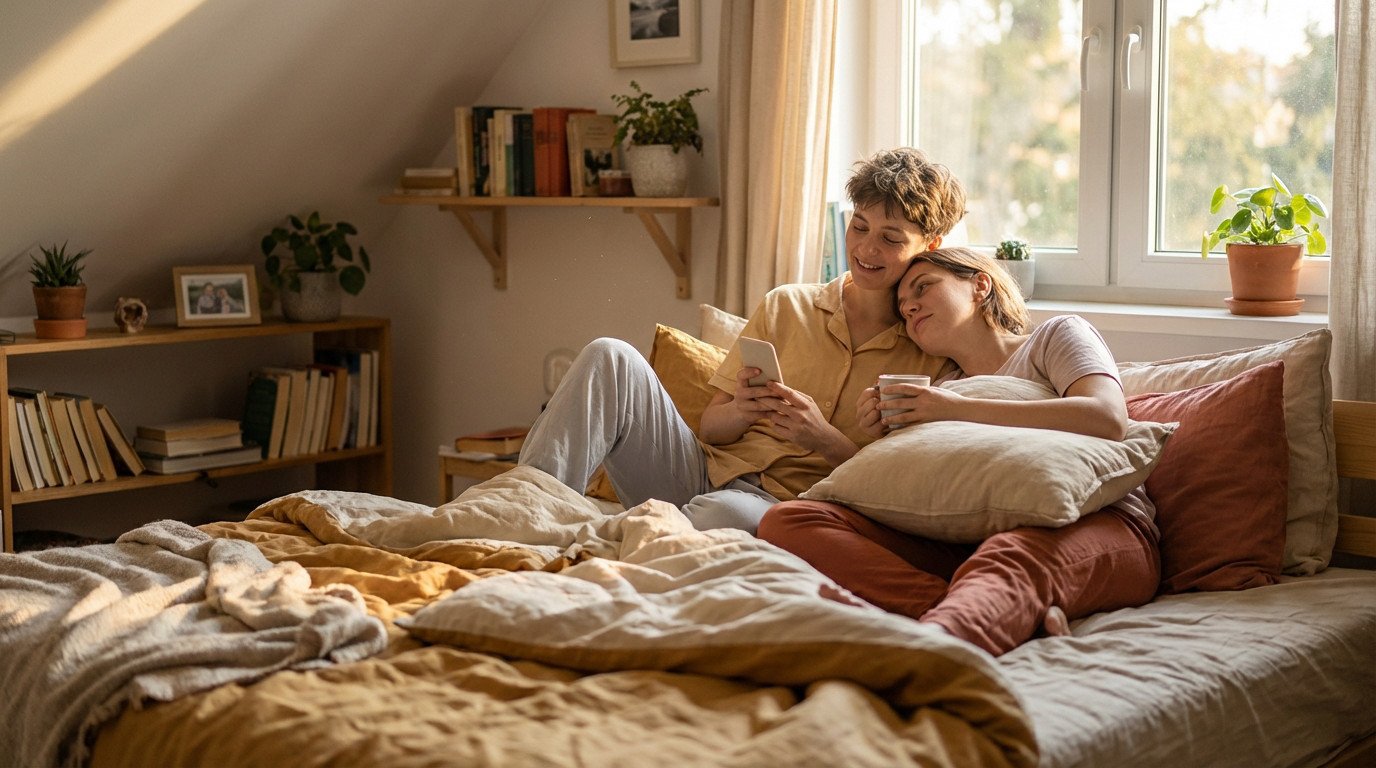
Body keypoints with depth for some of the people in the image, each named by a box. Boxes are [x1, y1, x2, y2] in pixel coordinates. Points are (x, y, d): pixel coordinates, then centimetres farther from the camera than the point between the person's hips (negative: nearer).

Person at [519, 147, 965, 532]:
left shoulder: (930, 356, 6)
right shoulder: (786, 306, 16)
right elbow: (710, 426, 12)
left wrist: (826, 439, -17)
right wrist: (741, 413, -11)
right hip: (706, 472, 4)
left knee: (720, 512, -42)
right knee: (611, 357, -19)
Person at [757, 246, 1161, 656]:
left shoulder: (1056, 336, 16)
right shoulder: (938, 392, 30)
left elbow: (1107, 418, -6)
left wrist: (959, 410, -6)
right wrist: (883, 438, 4)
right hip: (964, 545, 5)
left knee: (1009, 558, -41)